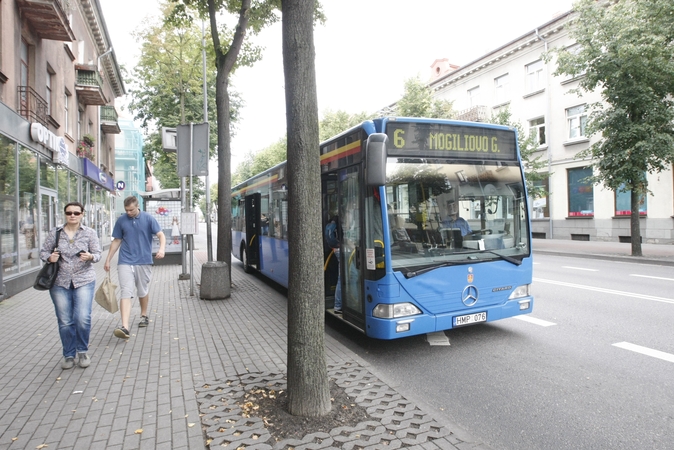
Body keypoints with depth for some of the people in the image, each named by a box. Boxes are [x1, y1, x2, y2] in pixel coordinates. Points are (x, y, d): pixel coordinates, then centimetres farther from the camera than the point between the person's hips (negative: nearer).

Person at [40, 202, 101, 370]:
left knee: (83, 318, -10)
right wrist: (49, 257, -13)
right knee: (65, 321, 5)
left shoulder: (90, 233, 3)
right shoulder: (54, 233, 6)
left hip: (84, 280, -1)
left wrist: (90, 257, -23)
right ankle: (69, 355, 22)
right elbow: (43, 252, 10)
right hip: (60, 282, 2)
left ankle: (82, 351, 13)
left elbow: (97, 254, -1)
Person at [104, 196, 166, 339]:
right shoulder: (121, 220, 4)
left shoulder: (148, 219, -1)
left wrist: (161, 248, -27)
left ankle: (144, 315, 37)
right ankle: (124, 327, -18)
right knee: (126, 293, -10)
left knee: (143, 291, 14)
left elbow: (161, 235, -6)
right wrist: (108, 260, 12)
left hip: (144, 261, 0)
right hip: (125, 262, 0)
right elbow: (116, 241, 12)